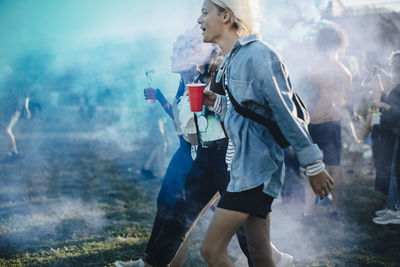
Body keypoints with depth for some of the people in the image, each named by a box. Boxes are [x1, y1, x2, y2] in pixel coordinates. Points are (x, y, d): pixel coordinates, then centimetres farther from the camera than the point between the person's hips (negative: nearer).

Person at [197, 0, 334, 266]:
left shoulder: (258, 55, -16)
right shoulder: (233, 57, 13)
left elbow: (287, 113, -16)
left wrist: (314, 165, -14)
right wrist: (216, 102, 3)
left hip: (255, 167, -9)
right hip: (245, 164, 9)